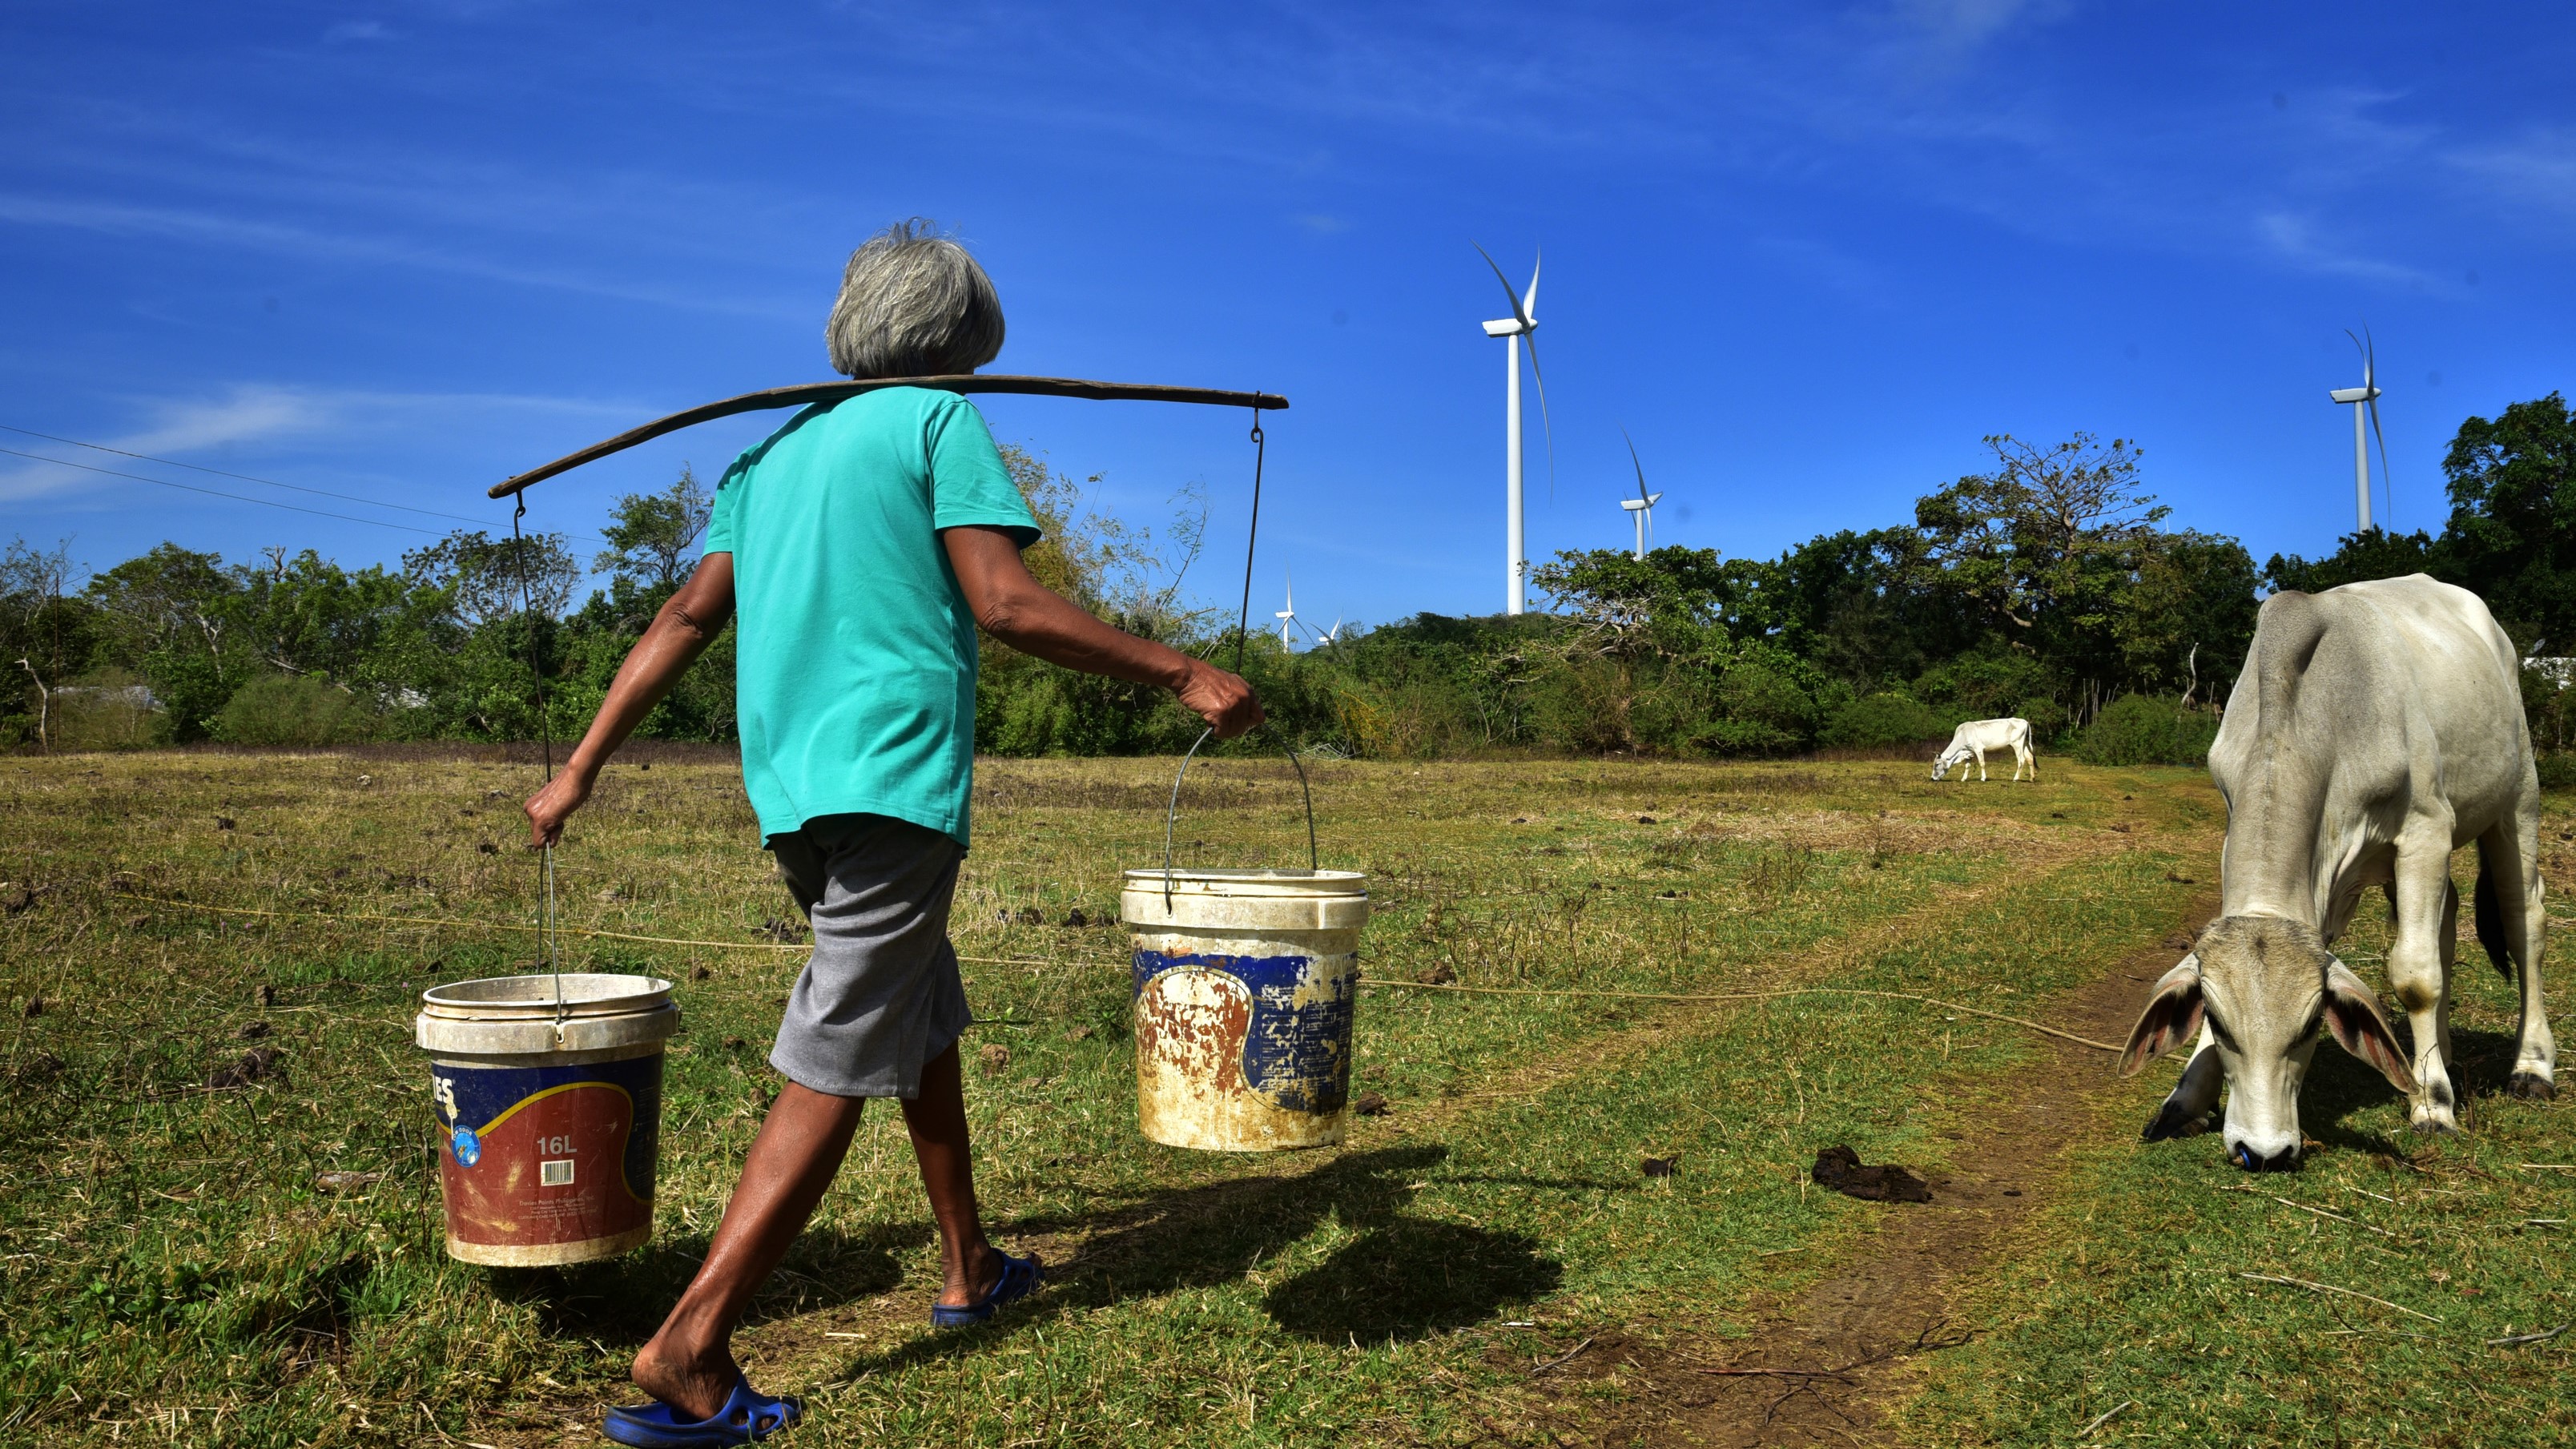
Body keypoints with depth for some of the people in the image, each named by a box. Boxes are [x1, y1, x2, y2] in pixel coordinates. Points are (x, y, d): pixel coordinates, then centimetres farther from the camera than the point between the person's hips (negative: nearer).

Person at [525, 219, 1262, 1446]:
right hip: (892, 780, -8)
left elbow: (688, 618, 15)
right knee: (832, 1076, -5)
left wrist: (582, 766, 18)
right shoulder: (941, 420, 0)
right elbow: (1006, 606, -12)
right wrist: (1181, 674, -9)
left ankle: (969, 1270, 34)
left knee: (925, 1024, 22)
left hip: (793, 792, 8)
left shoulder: (774, 451, 20)